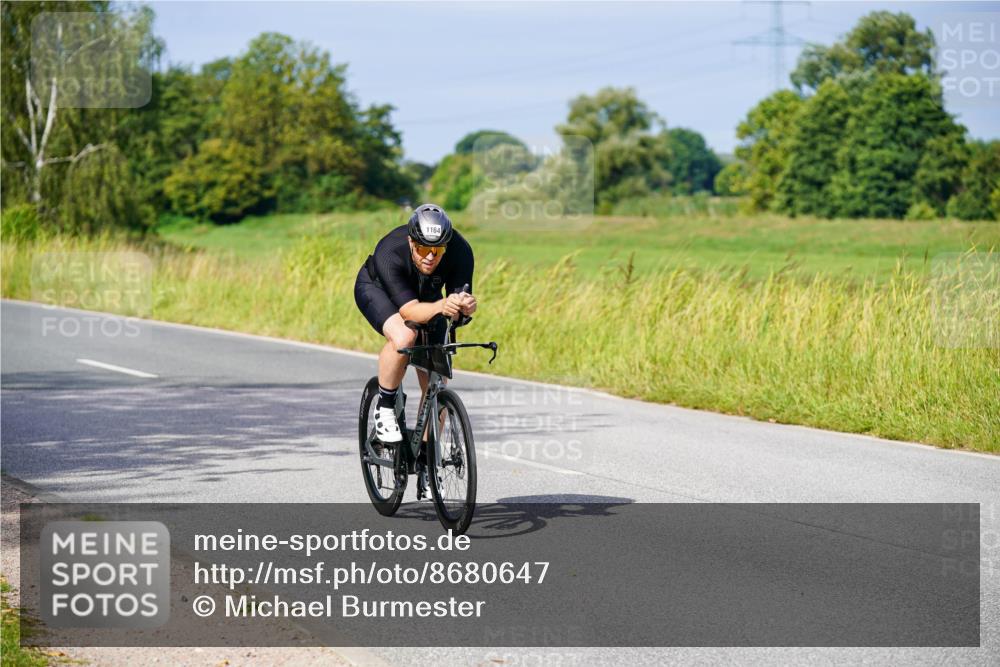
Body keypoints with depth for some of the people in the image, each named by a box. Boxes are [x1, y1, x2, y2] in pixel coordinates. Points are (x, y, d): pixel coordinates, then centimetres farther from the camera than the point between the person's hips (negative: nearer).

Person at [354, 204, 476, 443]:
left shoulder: (460, 251, -31)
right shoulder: (389, 253, -40)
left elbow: (461, 299, -30)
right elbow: (409, 310, -45)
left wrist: (465, 305, -54)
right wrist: (441, 306, -64)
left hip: (425, 295, 4)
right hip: (376, 289, -4)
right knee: (404, 337, -36)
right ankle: (385, 408, -15)